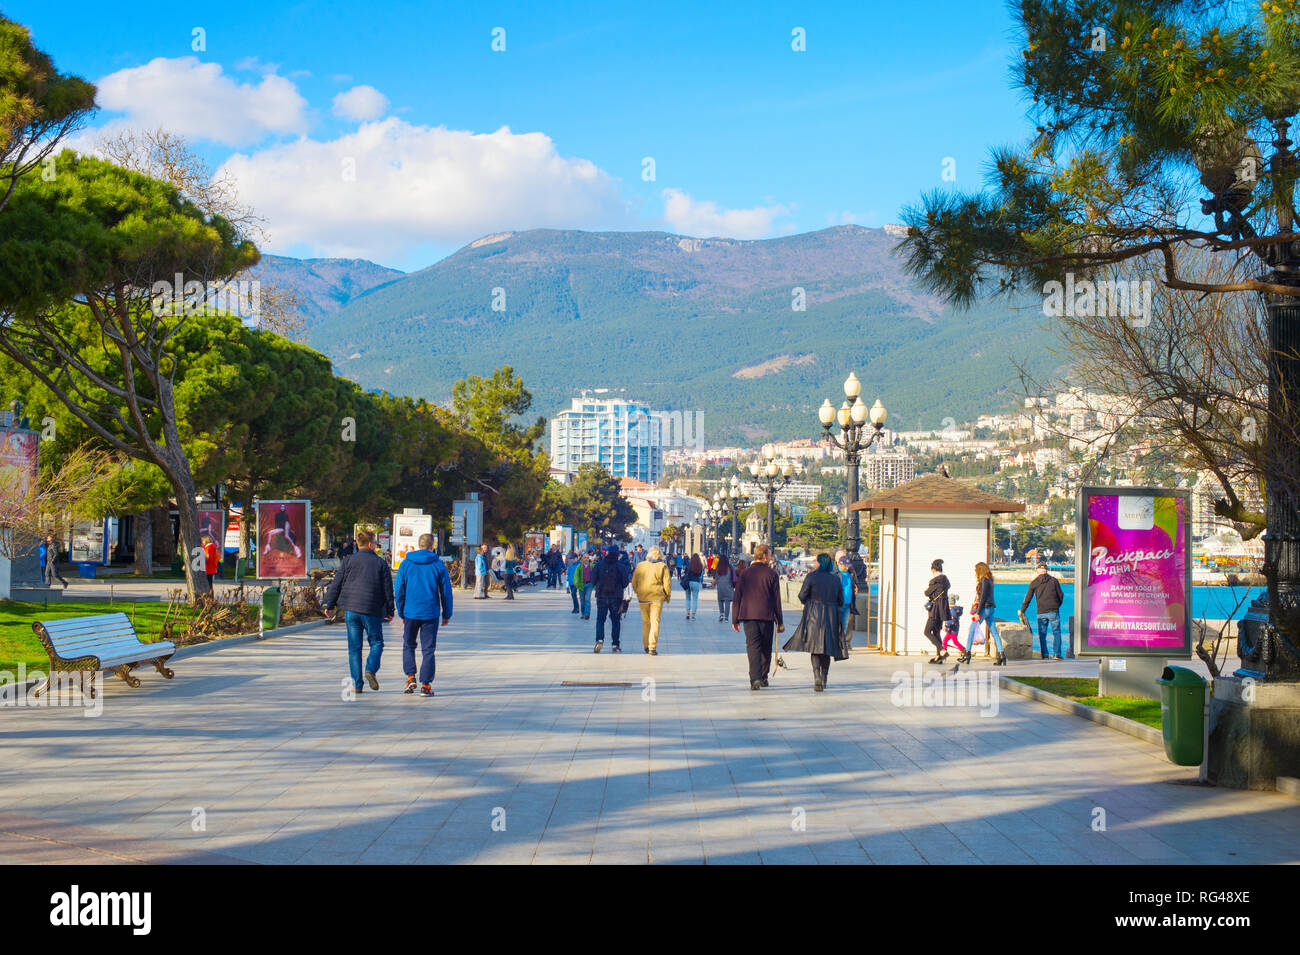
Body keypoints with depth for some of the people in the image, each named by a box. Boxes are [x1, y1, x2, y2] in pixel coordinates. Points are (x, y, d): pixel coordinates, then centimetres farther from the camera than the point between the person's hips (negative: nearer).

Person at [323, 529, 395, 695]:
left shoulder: (348, 561, 5)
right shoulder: (381, 563, 2)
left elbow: (336, 584, 4)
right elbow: (388, 589, 3)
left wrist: (330, 605, 13)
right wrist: (390, 611, 11)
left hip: (351, 609, 2)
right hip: (372, 610, -2)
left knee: (354, 647, 6)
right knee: (376, 642, 12)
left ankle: (357, 683, 3)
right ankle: (371, 669, -14)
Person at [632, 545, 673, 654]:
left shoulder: (640, 565, 4)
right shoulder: (663, 566, -3)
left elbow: (634, 583, 9)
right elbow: (667, 583, -4)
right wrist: (668, 596, 10)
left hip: (643, 597, 3)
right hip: (657, 597, -3)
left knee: (645, 622, 15)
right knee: (655, 621, -2)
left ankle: (646, 646, 22)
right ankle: (653, 647, -12)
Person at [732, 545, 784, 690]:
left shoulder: (744, 573, 4)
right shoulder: (772, 574, -2)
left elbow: (737, 597, 4)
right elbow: (777, 600, 0)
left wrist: (735, 619, 10)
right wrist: (780, 622, 6)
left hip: (748, 615, 1)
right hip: (766, 616, -1)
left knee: (752, 647, -4)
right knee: (766, 649, 14)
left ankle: (755, 678, -20)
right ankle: (763, 678, 23)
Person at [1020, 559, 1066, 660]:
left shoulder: (1034, 583, 4)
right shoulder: (1054, 580, 3)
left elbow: (1028, 598, 4)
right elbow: (1061, 595, 6)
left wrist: (1022, 611, 11)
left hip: (1041, 612, 1)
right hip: (1053, 611, -1)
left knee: (1042, 634, 9)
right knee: (1056, 632, 4)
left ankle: (1044, 655, 5)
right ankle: (1056, 654, -4)